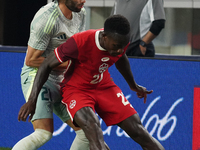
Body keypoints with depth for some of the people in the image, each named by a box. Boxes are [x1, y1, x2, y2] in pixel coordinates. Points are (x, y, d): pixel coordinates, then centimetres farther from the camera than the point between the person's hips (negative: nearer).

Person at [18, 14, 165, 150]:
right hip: (76, 89, -5)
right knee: (92, 126, -34)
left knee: (137, 130, -6)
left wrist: (133, 86, 30)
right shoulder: (80, 42, -30)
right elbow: (46, 66, -20)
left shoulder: (121, 42, -13)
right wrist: (32, 101, -21)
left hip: (104, 87, 5)